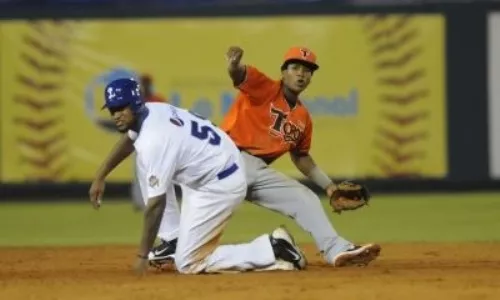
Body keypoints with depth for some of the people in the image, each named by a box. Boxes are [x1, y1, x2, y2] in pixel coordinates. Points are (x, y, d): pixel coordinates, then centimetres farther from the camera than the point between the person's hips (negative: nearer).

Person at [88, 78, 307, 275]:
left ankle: (273, 250, -9)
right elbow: (128, 140, 24)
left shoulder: (154, 140, -26)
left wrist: (142, 255, -18)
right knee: (143, 156, 16)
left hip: (221, 185, -10)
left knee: (187, 264, -5)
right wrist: (100, 177, 22)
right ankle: (172, 240, 14)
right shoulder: (150, 111, 0)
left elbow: (155, 203, -25)